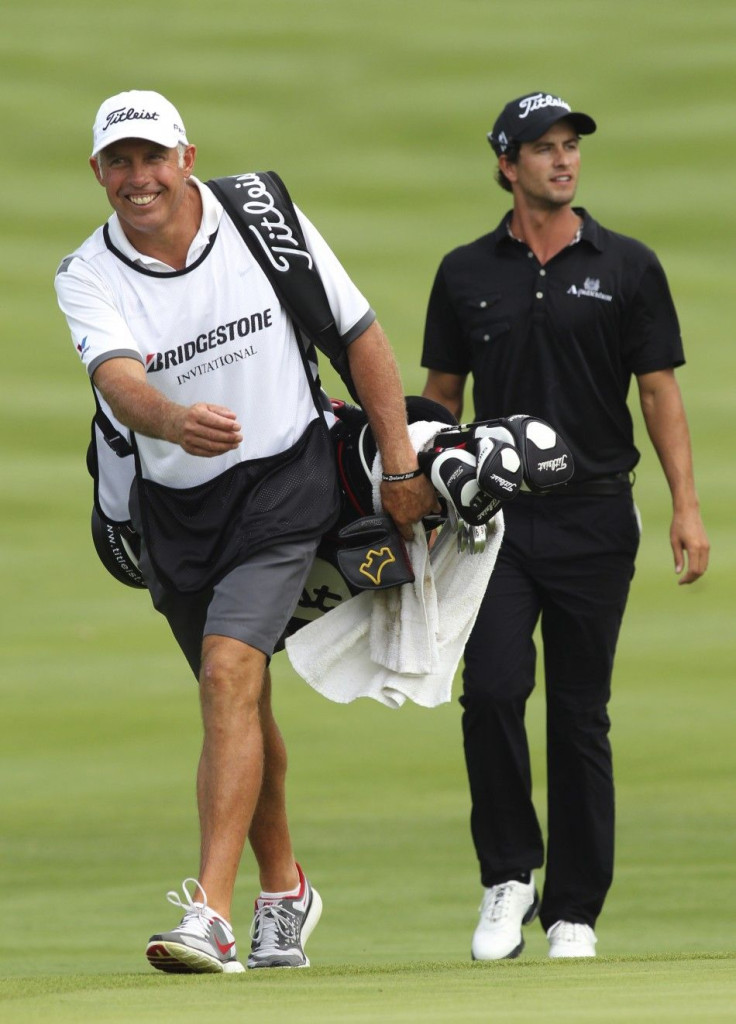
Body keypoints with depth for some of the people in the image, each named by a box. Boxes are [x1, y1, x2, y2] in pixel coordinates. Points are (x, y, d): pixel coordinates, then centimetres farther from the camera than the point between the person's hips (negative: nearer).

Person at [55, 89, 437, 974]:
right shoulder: (88, 277, -9)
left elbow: (361, 335, 0)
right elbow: (117, 378, -29)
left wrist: (400, 463, -1)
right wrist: (173, 421, -51)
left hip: (283, 486, -3)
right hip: (173, 505, 3)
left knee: (229, 676, -20)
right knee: (238, 700, 14)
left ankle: (211, 914, -28)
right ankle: (283, 891, 35)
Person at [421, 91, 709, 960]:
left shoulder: (627, 268, 5)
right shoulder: (466, 274, 8)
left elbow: (660, 392, 4)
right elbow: (441, 397, 13)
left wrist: (686, 506, -6)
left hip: (595, 519, 0)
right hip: (496, 518, 0)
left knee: (580, 715, 2)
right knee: (492, 690, -16)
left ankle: (573, 913, 9)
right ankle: (508, 878, 0)